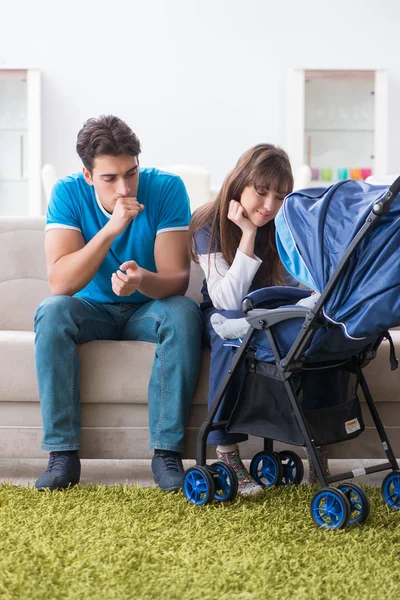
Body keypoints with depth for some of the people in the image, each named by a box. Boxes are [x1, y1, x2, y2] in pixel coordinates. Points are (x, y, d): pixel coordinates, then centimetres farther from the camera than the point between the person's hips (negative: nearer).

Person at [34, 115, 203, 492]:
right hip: (93, 310, 1)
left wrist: (143, 280, -46)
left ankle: (166, 451, -27)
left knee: (184, 314, -32)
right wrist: (111, 229, -37)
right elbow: (59, 283, -26)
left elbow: (176, 278, -22)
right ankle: (63, 454, -26)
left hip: (149, 309, 0)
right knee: (50, 312, -30)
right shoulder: (68, 193, -15)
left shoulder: (166, 188, -17)